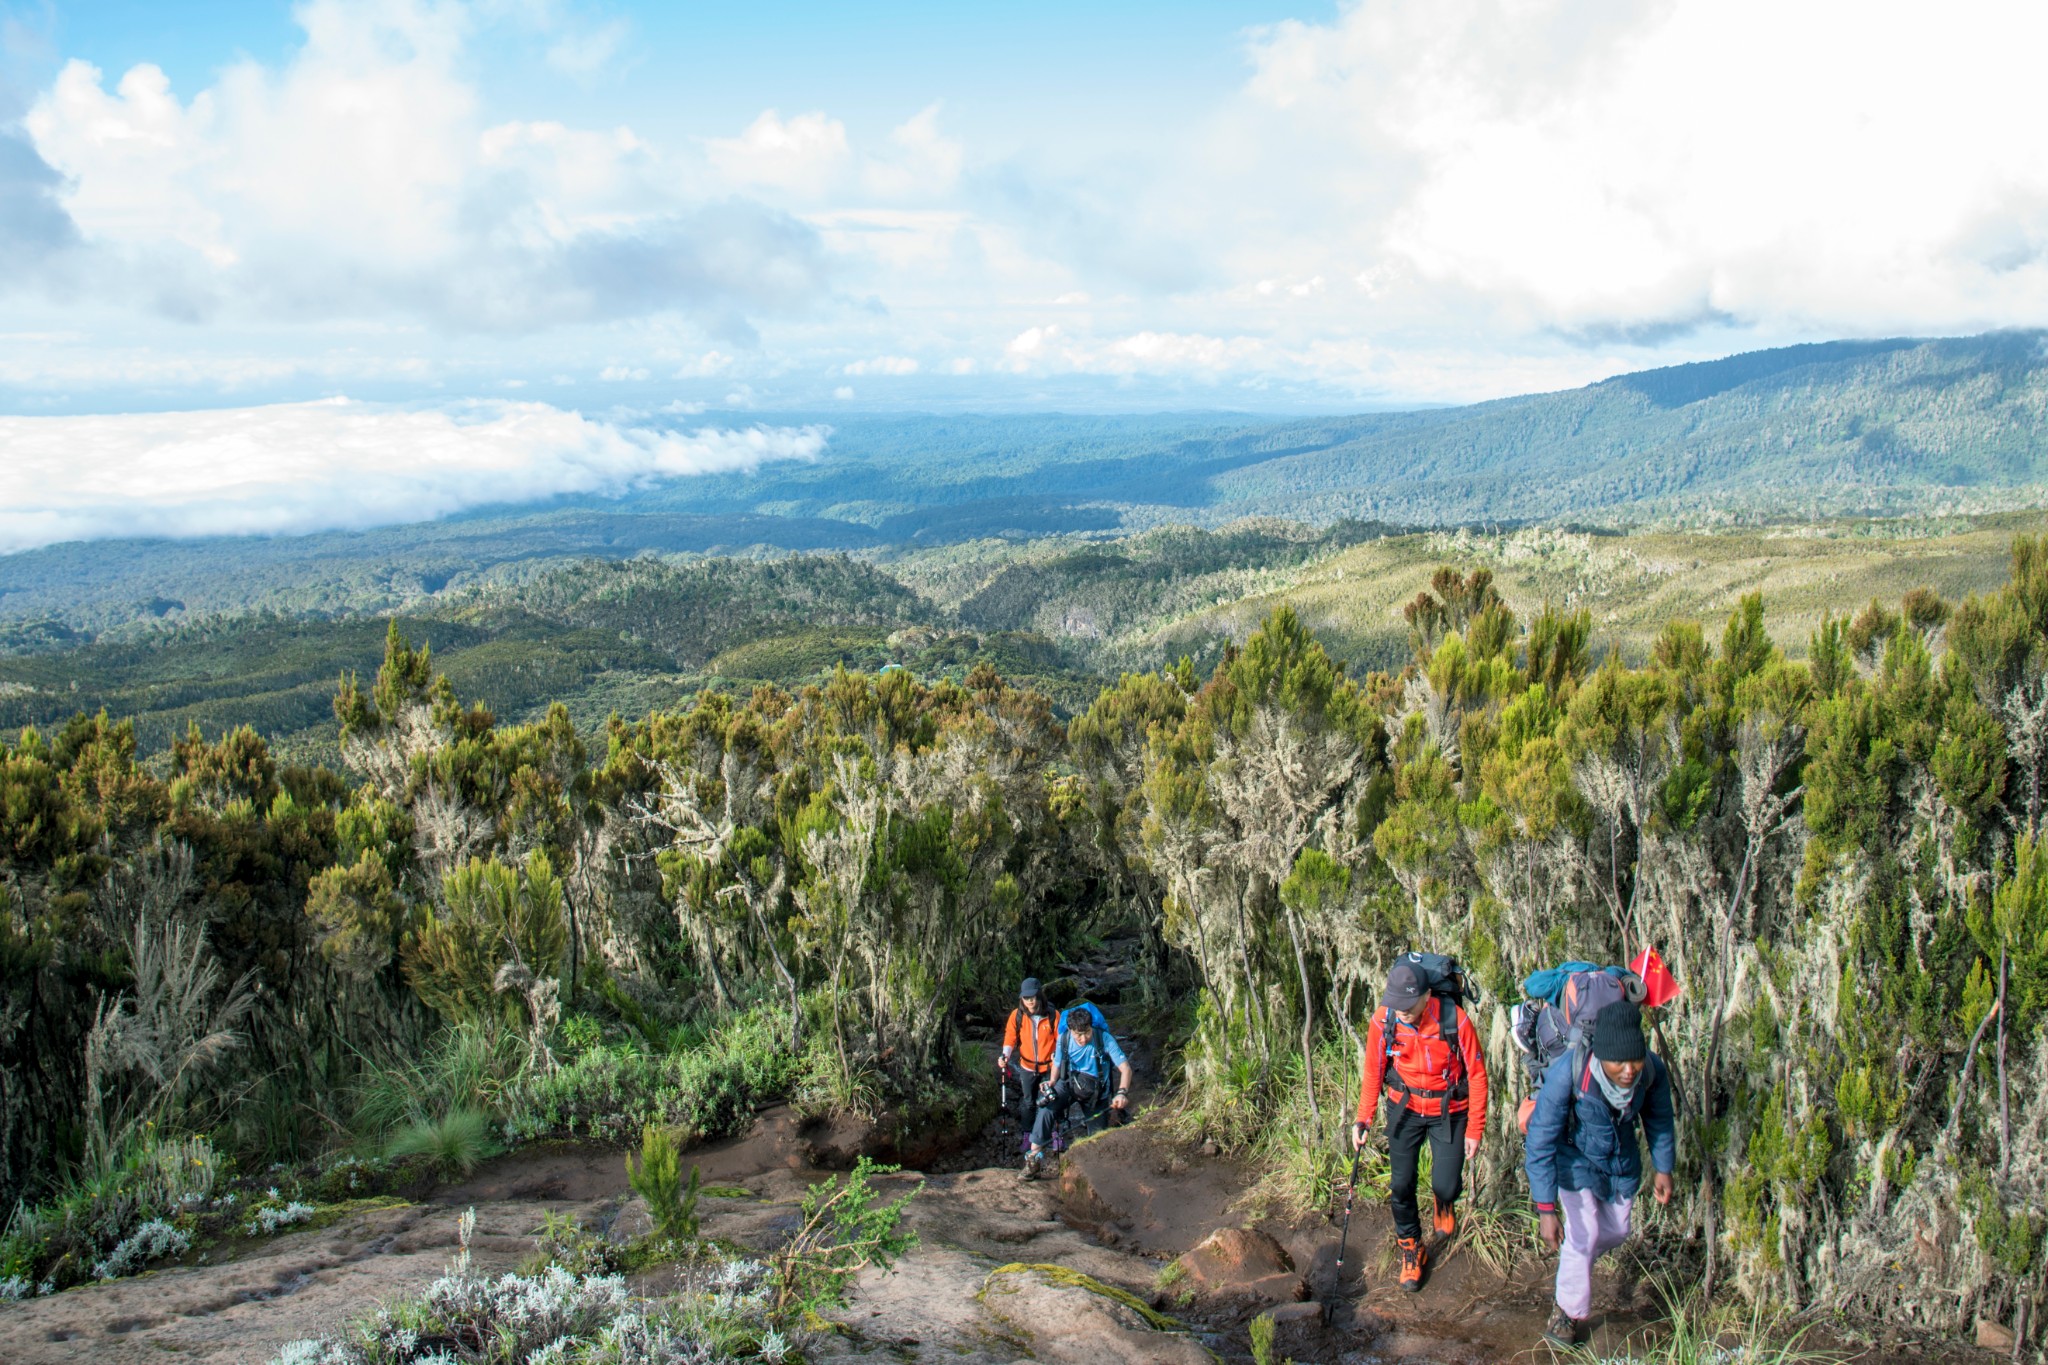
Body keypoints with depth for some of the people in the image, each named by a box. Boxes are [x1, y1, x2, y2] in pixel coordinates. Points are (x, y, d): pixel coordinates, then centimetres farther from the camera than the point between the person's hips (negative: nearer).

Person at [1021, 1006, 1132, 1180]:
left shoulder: (1104, 1039, -20)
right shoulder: (1064, 1038, -12)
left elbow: (1125, 1068, -23)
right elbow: (1057, 1063, 6)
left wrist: (1122, 1093, -40)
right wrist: (1051, 1083, -13)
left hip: (1094, 1089, 0)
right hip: (1069, 1082, 0)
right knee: (1047, 1107, -29)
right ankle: (1035, 1156, -26)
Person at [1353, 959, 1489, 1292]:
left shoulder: (1455, 1020, -24)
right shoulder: (1383, 1020, -18)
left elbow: (1477, 1075, -12)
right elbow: (1373, 1072, -2)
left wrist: (1475, 1130, -9)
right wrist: (1364, 1118, -7)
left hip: (1449, 1112, -2)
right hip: (1404, 1109, 2)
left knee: (1445, 1186, -4)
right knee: (1402, 1186, 2)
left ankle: (1444, 1204, 35)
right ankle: (1411, 1251, 26)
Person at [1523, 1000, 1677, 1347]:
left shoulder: (1653, 1069, -29)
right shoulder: (1567, 1072, -41)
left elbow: (1660, 1119, -5)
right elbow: (1540, 1142, -34)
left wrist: (1663, 1168, 7)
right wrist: (1545, 1208, -35)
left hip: (1623, 1161, 4)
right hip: (1577, 1158, -4)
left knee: (1615, 1233, 20)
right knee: (1583, 1237, -8)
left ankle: (1573, 1261, 54)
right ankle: (1569, 1311, 19)